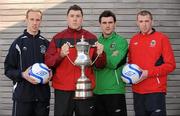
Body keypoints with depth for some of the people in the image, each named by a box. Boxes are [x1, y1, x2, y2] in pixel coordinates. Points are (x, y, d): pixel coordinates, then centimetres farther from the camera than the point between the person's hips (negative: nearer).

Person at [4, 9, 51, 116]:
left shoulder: (46, 43, 9)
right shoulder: (19, 42, 2)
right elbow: (8, 69, 1)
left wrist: (50, 75, -4)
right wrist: (22, 75, -16)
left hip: (43, 94, 3)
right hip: (22, 94, -2)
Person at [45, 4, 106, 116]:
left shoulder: (91, 38, 7)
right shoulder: (58, 38, 5)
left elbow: (100, 65, 8)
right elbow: (48, 62, -1)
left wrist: (100, 54, -13)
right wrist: (60, 55, -19)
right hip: (63, 89, -1)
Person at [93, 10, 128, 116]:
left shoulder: (121, 41, -3)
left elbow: (114, 63, -14)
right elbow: (95, 66, -1)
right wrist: (109, 60, -15)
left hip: (115, 90, -4)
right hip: (97, 90, 4)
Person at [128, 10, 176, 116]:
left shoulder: (162, 38, -5)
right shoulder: (133, 40, 10)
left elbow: (170, 64, -8)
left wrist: (148, 73, -15)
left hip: (156, 91, -5)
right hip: (137, 91, 5)